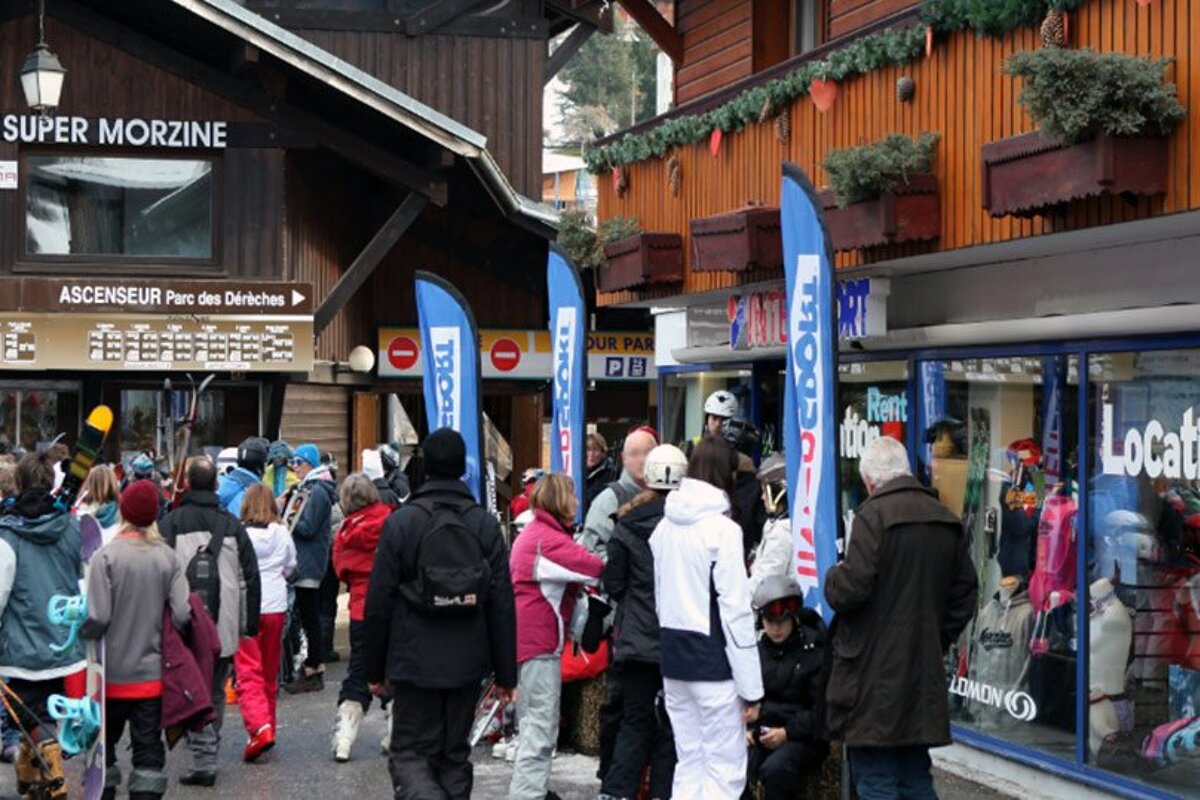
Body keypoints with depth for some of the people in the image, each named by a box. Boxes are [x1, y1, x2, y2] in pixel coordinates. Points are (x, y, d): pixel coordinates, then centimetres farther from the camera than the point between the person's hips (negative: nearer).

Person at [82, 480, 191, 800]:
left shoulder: (105, 556, -12)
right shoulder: (168, 557, -5)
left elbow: (97, 618, -16)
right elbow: (183, 615, -9)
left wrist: (81, 642, 1)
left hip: (111, 673, -1)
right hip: (153, 672, 1)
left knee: (105, 744, 15)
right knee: (149, 748, 6)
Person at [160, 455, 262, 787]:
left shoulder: (171, 523, -4)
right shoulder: (232, 524, 4)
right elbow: (250, 577, 5)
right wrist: (250, 623, 12)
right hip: (224, 628, 3)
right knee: (216, 692, 16)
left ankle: (204, 762, -10)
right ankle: (209, 755, 24)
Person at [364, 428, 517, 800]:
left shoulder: (400, 522, -6)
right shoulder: (486, 524, 2)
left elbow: (379, 602, -4)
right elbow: (502, 605, 1)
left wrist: (375, 670, 5)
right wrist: (505, 673, 7)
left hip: (414, 661, -3)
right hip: (467, 664, 3)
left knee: (410, 752, 3)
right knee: (454, 754, 14)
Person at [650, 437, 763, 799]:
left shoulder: (664, 526, 9)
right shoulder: (722, 528, -13)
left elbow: (660, 596, 10)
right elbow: (736, 611, -15)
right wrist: (751, 687, -12)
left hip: (673, 659, 7)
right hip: (713, 661, -7)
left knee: (689, 764, 13)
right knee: (725, 770, -3)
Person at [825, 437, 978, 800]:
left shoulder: (873, 515, -14)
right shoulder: (946, 521, 10)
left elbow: (851, 589, -19)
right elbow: (964, 593, 15)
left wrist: (832, 577, 2)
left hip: (875, 674, -7)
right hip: (923, 672, 7)